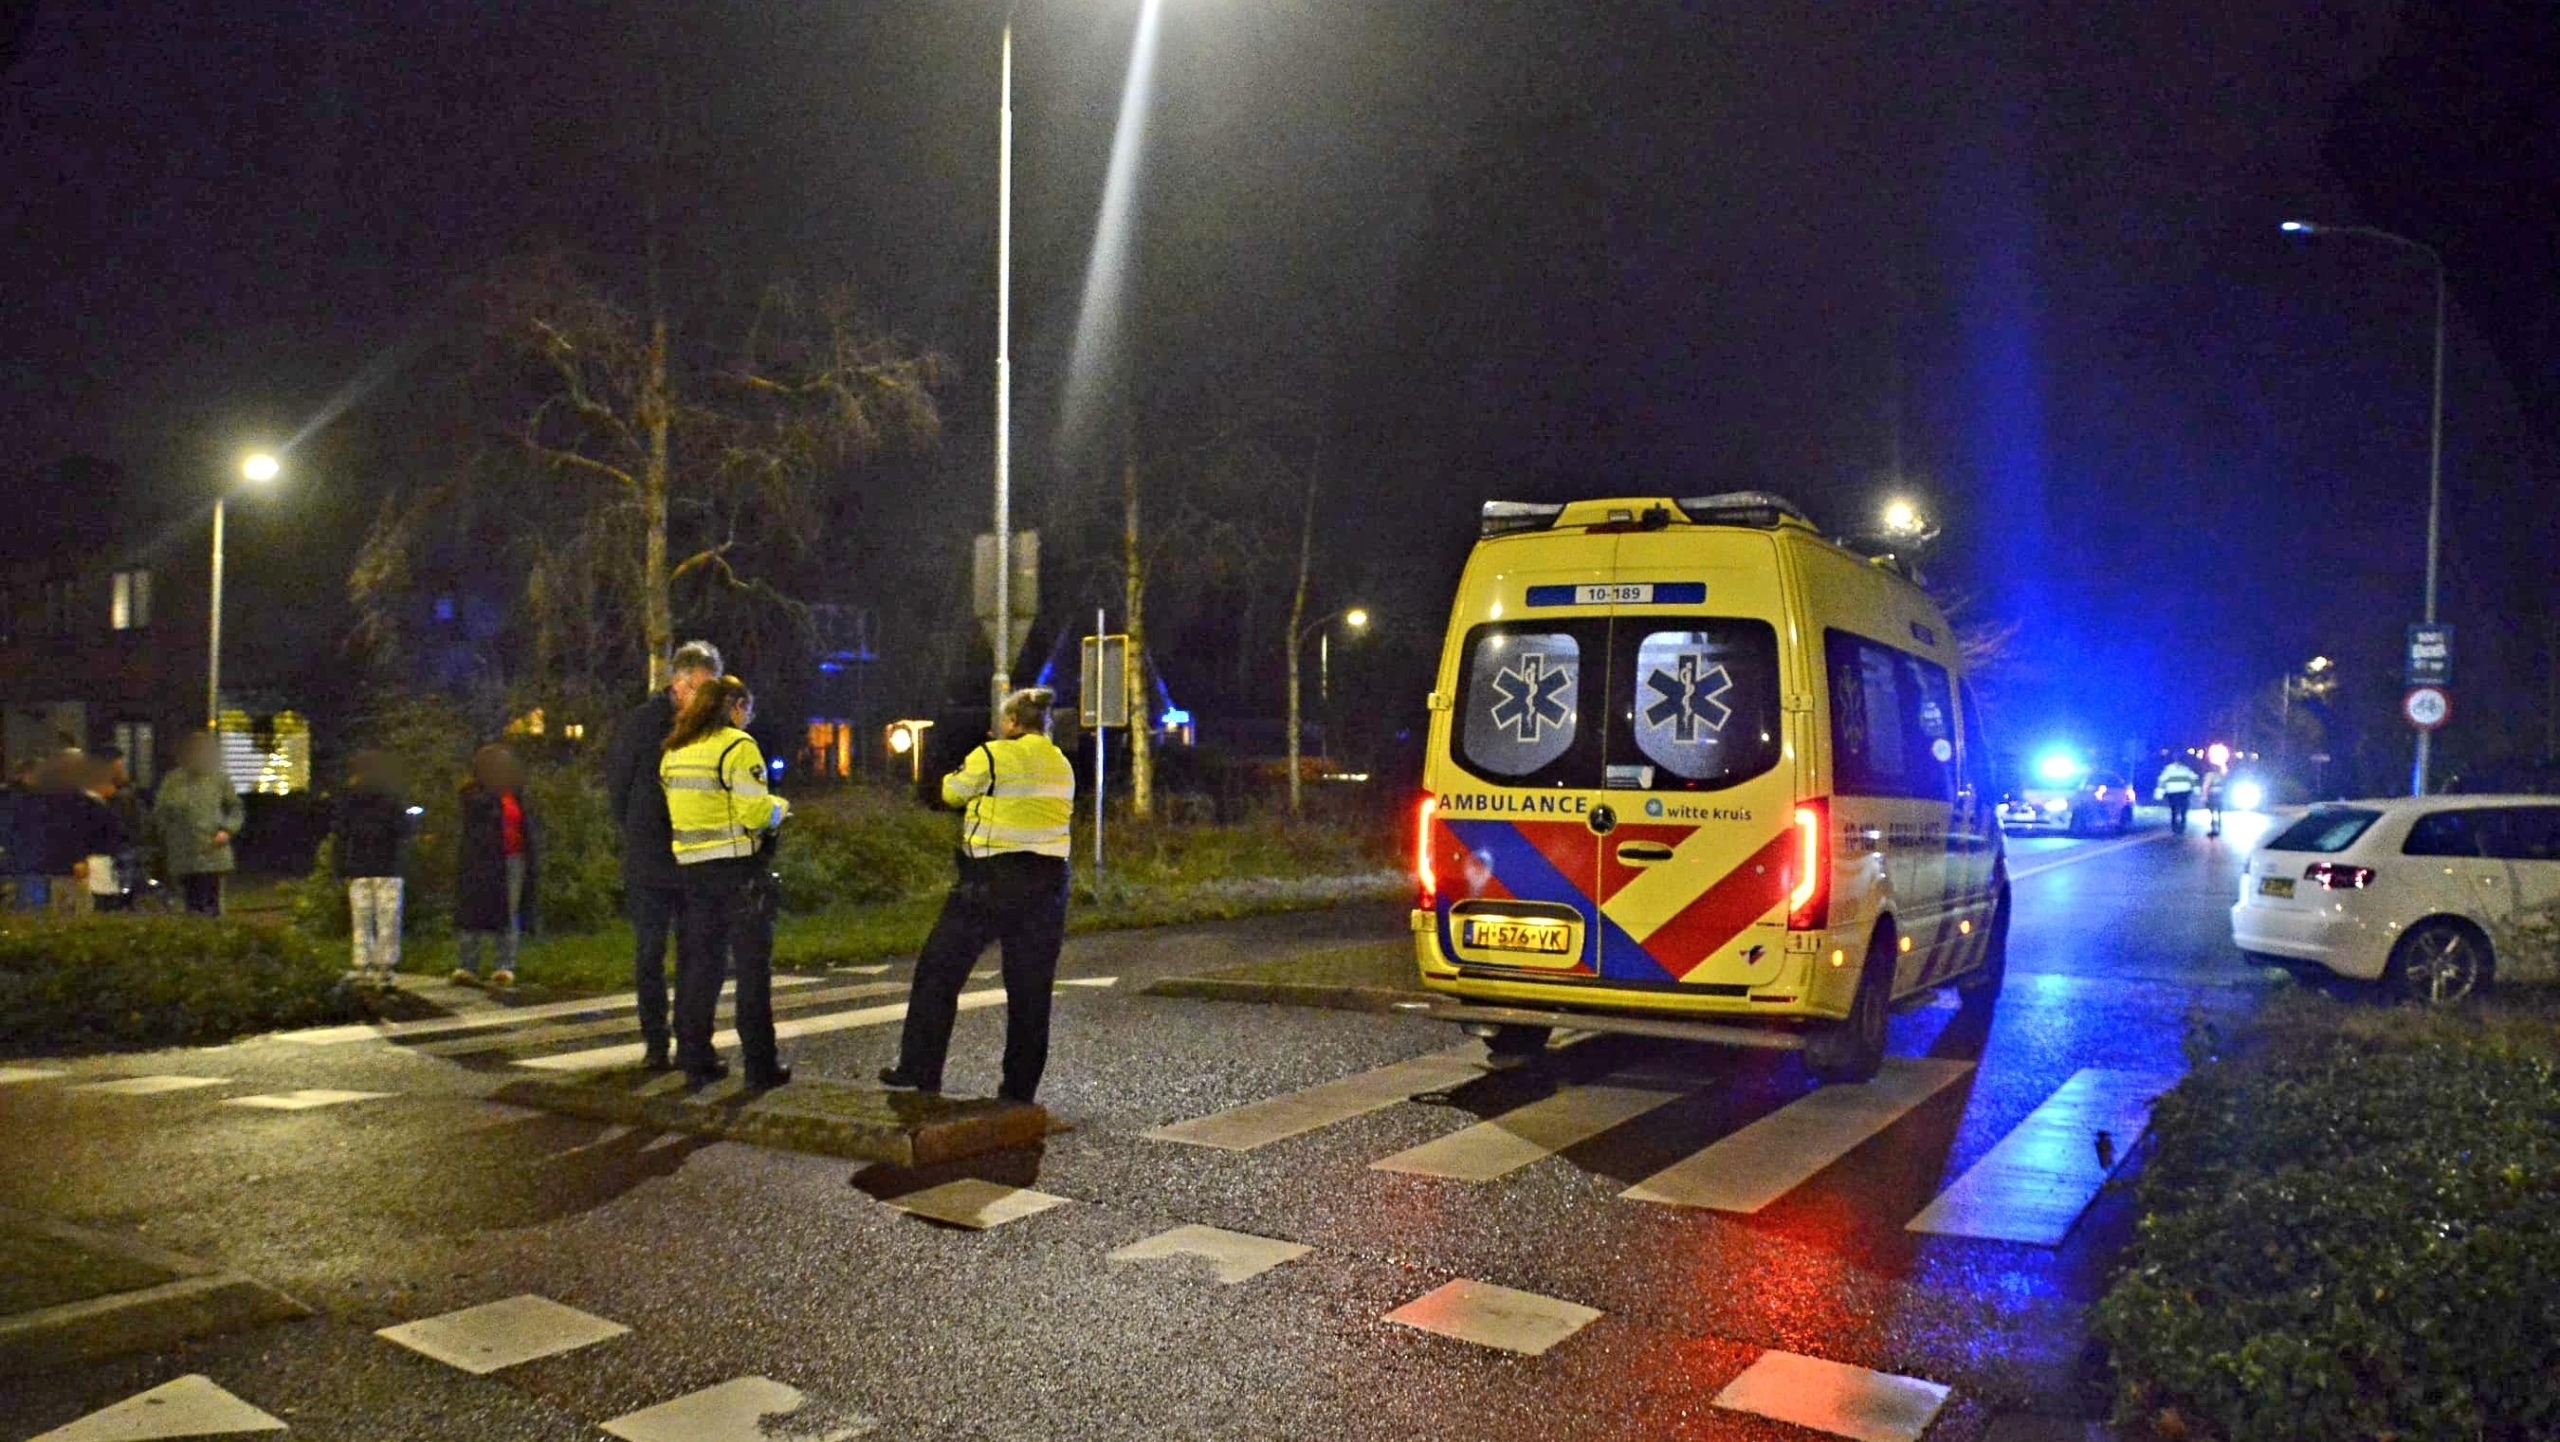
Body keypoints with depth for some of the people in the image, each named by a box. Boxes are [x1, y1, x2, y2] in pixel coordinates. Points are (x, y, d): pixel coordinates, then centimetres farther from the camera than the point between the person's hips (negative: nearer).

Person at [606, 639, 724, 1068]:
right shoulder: (641, 722, -2)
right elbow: (616, 781, 6)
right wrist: (635, 836, 7)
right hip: (650, 863, -2)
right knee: (650, 953, 3)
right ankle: (655, 1043, 10)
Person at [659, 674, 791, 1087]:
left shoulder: (673, 750, 12)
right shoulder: (737, 746, -11)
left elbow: (676, 808, 14)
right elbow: (756, 812, -18)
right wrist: (779, 806, 3)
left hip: (689, 866, 6)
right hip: (737, 865, -6)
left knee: (698, 963, 13)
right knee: (753, 966, 1)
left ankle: (696, 1059, 18)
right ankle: (759, 1065, 4)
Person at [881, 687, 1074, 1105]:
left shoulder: (993, 757, -7)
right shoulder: (1063, 766, 10)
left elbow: (952, 793, 3)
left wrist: (951, 775, 25)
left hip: (992, 881, -5)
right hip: (1048, 882, 5)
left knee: (939, 972, 7)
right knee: (1031, 986, 9)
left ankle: (920, 1071, 8)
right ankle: (1020, 1089, 12)